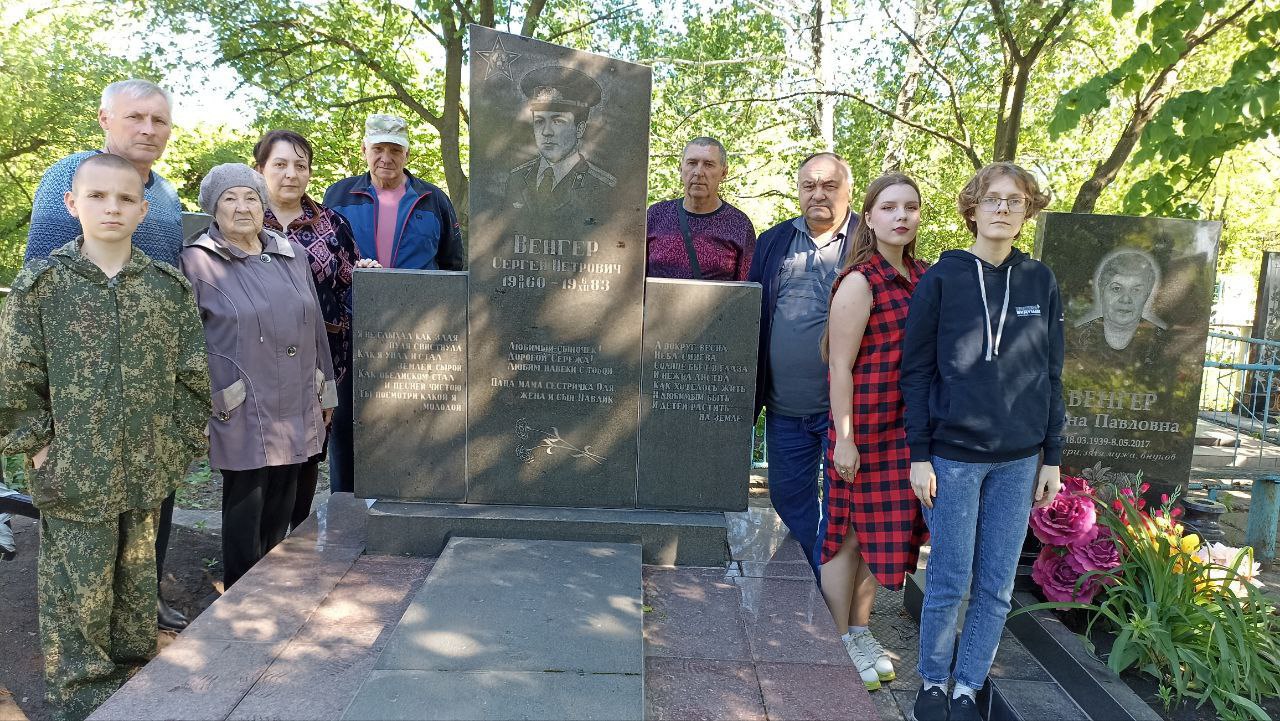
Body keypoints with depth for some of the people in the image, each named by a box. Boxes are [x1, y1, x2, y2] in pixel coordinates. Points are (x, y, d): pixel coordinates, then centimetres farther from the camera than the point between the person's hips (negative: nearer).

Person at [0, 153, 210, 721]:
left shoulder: (168, 286, 2)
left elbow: (194, 375, 4)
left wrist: (180, 443, 2)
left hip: (147, 476, 3)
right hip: (73, 478, -2)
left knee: (137, 584, 16)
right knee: (77, 594, 7)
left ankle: (133, 675, 34)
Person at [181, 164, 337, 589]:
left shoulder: (293, 255, 12)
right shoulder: (198, 262, -3)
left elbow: (315, 327, 16)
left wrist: (325, 393, 17)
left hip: (296, 411, 5)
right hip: (242, 414, -5)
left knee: (280, 514, 14)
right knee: (245, 511, 2)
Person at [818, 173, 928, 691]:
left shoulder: (923, 276, 7)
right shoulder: (860, 282, -14)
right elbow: (840, 367, -16)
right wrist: (844, 437, -18)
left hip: (911, 428, 7)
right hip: (865, 427, -7)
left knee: (880, 531, 17)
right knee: (850, 533, 6)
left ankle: (861, 630, 34)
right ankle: (838, 642, 23)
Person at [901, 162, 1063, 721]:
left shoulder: (1041, 282, 6)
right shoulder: (942, 279, -3)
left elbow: (1051, 376, 10)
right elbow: (916, 371, -3)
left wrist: (1051, 457, 9)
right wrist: (919, 455, -7)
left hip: (1019, 461, 3)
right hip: (953, 456, -3)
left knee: (997, 587, 8)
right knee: (950, 582, 3)